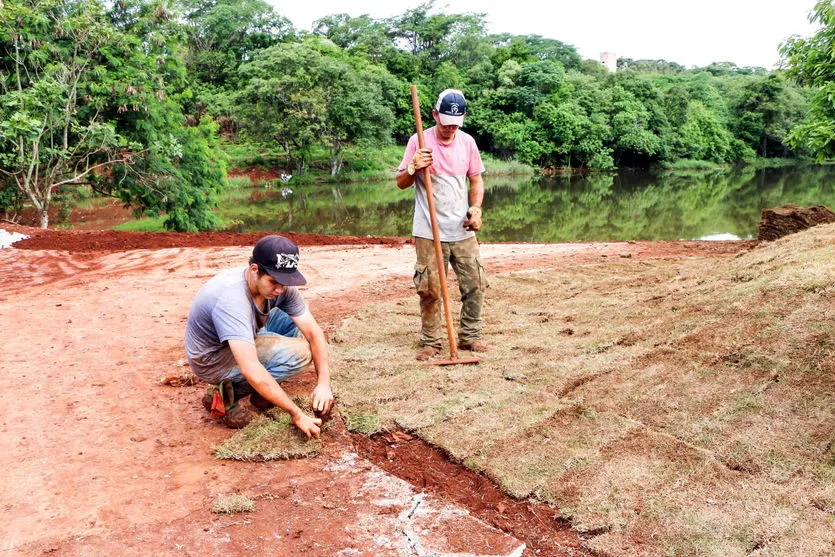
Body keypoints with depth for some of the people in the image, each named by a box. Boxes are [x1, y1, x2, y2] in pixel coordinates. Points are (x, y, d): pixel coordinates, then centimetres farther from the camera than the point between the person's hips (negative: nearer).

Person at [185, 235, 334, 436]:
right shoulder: (232, 298, -37)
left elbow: (313, 331, -12)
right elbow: (251, 371, -42)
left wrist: (324, 383, -24)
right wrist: (297, 415, -37)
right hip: (212, 360, -8)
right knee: (298, 353, -23)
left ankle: (261, 391, 3)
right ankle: (227, 394, -9)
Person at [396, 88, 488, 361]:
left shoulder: (467, 142, 6)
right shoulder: (419, 141, -4)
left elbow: (476, 180, 15)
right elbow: (401, 182, 1)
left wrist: (476, 209, -2)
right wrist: (413, 168, -20)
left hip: (462, 230, 4)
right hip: (428, 231, -3)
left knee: (476, 283, 5)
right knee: (430, 289, 0)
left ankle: (470, 335, 21)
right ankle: (431, 342, 14)